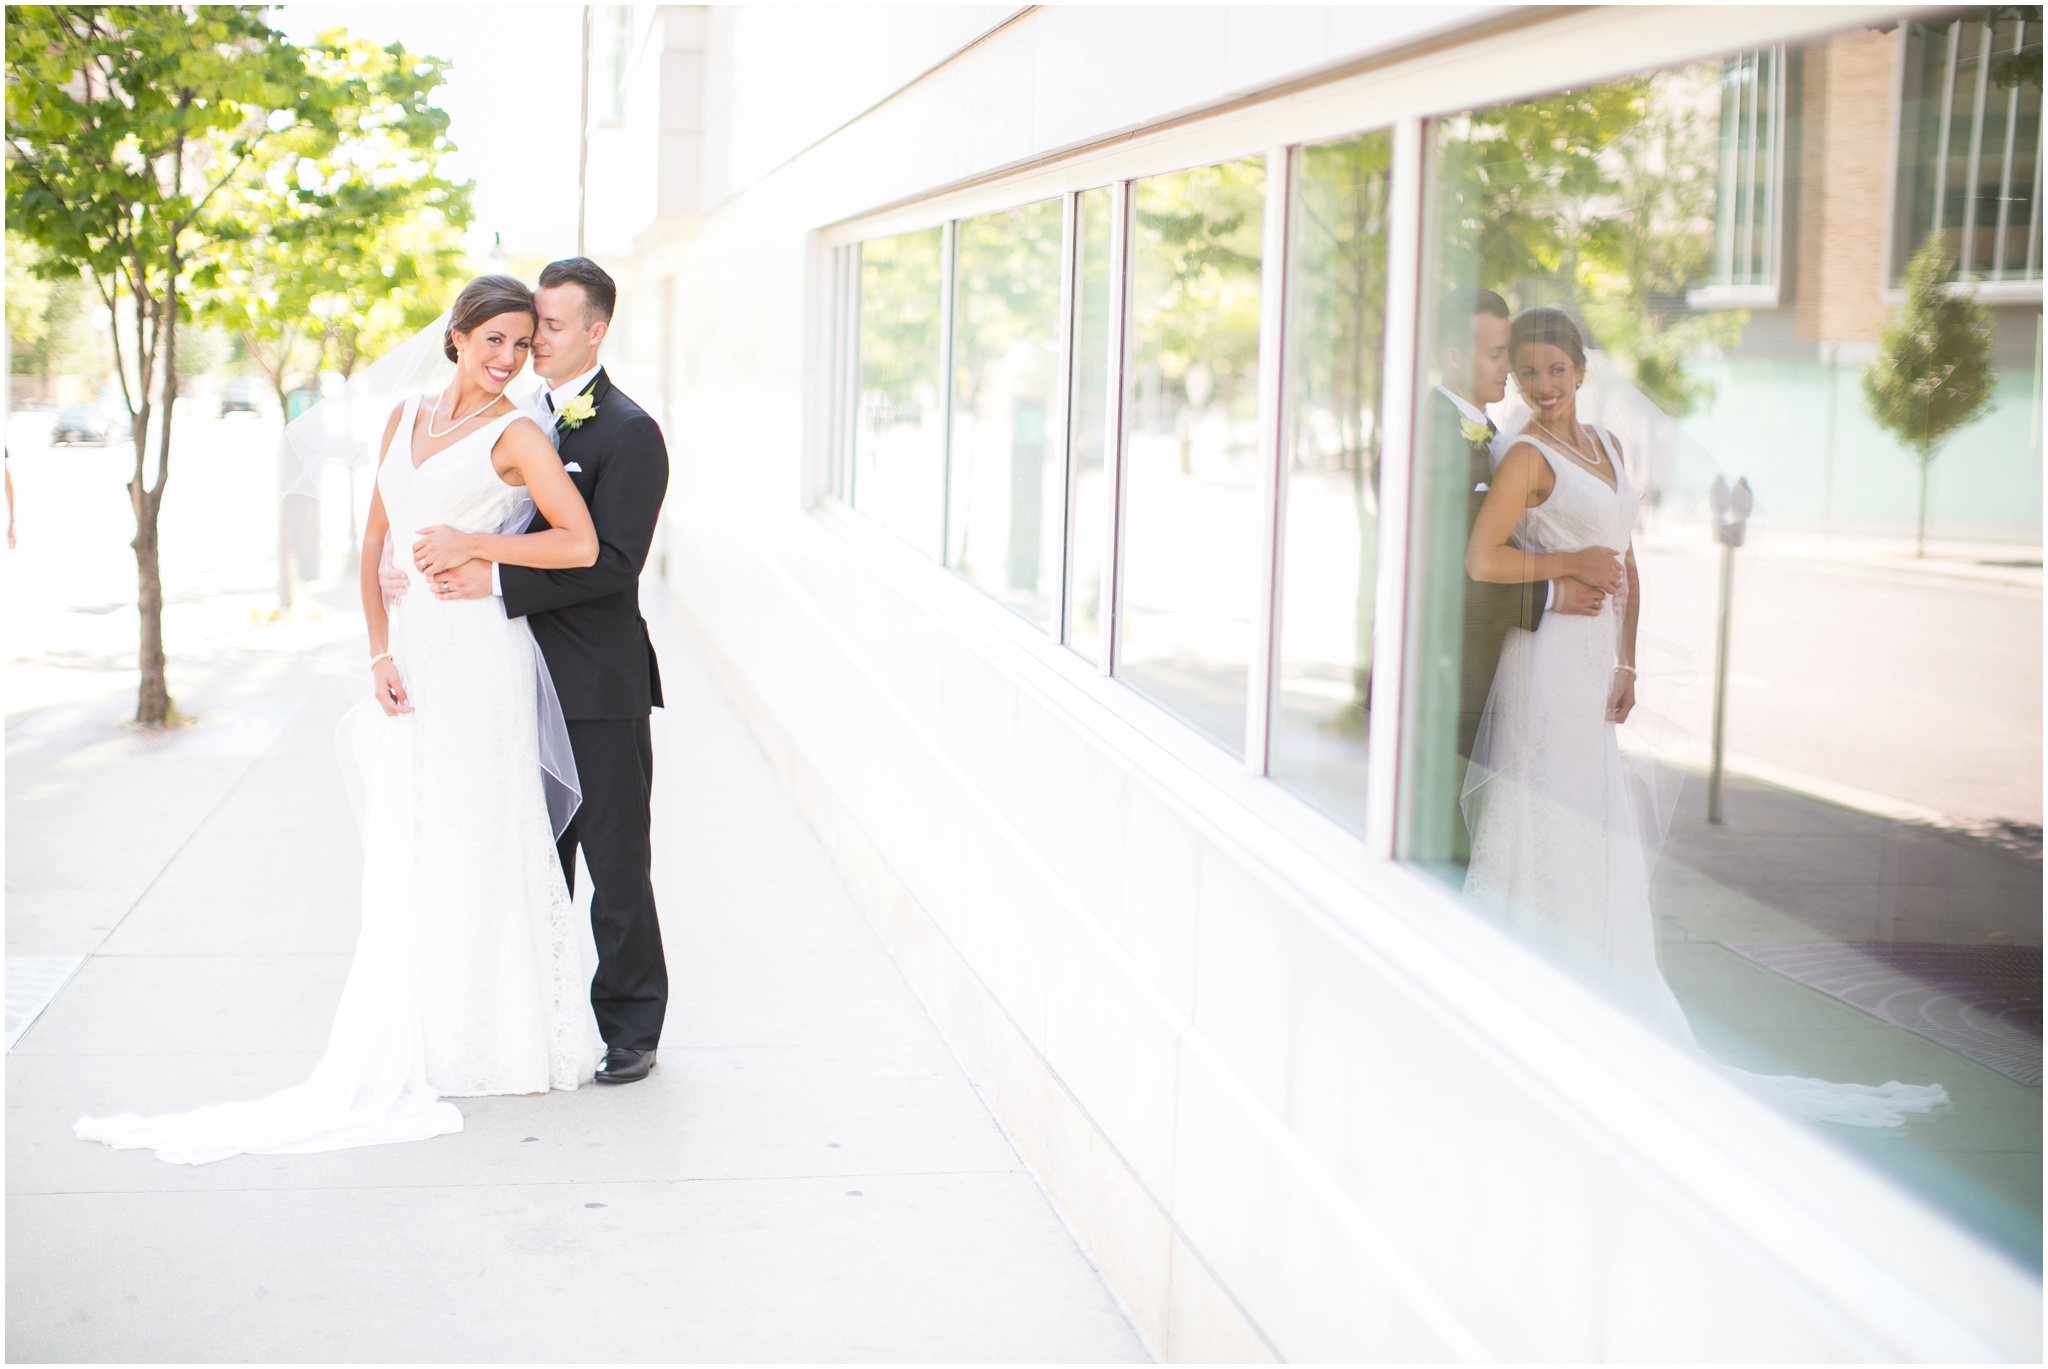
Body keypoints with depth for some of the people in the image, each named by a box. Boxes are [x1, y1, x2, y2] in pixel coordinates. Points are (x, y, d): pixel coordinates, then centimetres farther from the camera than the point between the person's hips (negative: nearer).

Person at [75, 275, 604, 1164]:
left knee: (474, 848, -1)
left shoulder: (516, 435, -5)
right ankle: (399, 1065, 12)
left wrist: (474, 543, -13)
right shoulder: (407, 417, 12)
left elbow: (582, 543, -15)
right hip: (410, 652, 6)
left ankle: (497, 1041, 9)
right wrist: (380, 652, 2)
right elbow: (375, 542, 12)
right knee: (403, 855, 7)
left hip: (478, 656, -6)